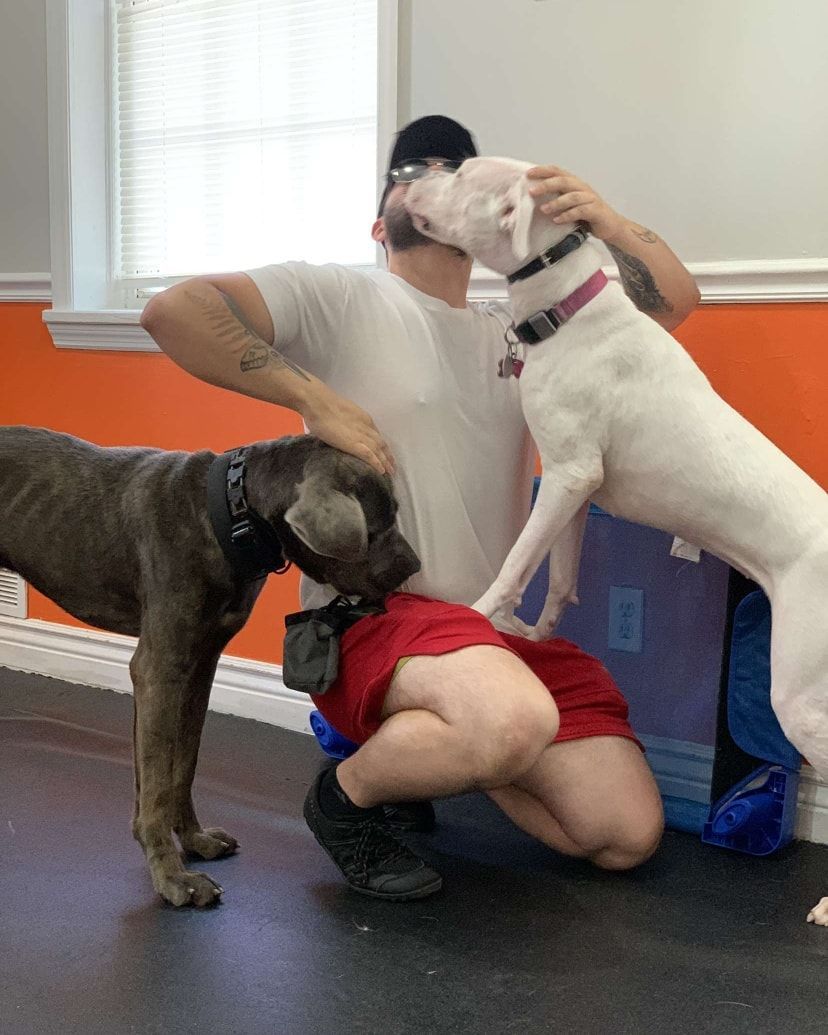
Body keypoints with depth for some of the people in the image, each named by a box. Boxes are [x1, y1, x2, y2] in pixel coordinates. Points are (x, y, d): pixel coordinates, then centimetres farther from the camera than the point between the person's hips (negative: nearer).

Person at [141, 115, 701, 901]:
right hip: (371, 613, -6)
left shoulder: (515, 333, 17)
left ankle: (431, 751, 19)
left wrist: (607, 222, -6)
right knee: (517, 721, -38)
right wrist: (315, 398, -16)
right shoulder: (339, 298, 0)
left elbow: (673, 301, 14)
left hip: (503, 629, 7)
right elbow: (172, 309, -12)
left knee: (628, 836, -3)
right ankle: (346, 795, -6)